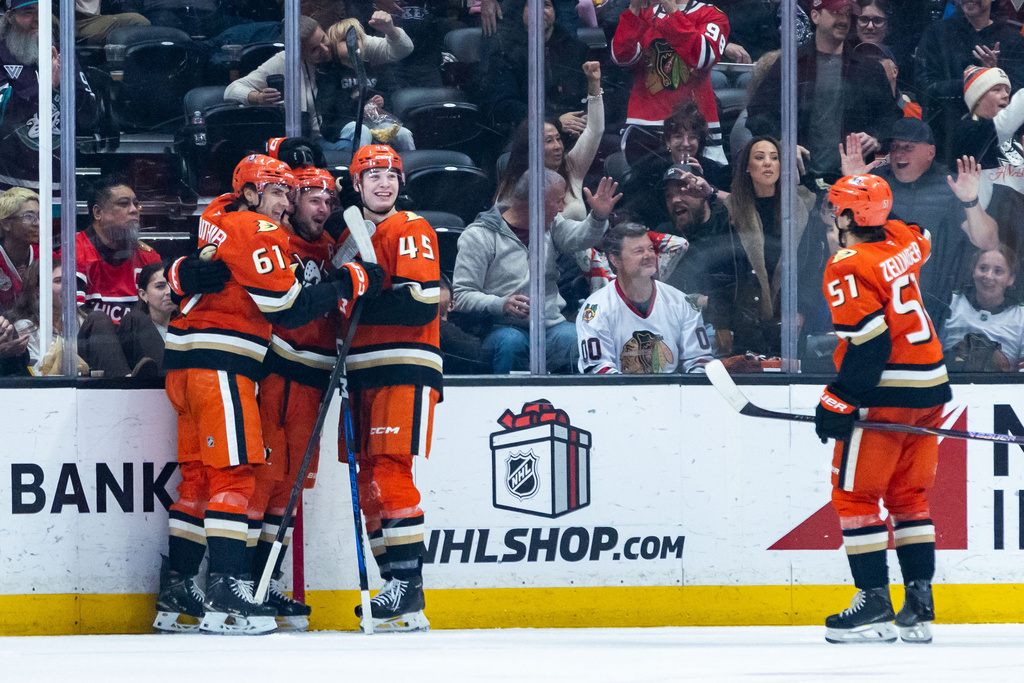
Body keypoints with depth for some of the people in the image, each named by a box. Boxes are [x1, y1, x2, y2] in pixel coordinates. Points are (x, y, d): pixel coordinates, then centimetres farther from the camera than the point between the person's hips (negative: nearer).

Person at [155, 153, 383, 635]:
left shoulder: (220, 218, 15)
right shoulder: (256, 232, -11)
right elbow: (286, 309, -15)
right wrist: (348, 285, -9)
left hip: (187, 361, 10)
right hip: (218, 364, -10)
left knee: (199, 477, 11)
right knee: (233, 472, -12)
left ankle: (176, 596, 12)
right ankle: (226, 595, -18)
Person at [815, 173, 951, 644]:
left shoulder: (848, 268, -15)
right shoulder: (903, 242, 7)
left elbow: (870, 344, -21)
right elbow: (922, 241, 34)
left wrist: (840, 401, -16)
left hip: (885, 394, -8)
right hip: (930, 390, 8)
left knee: (854, 494, 1)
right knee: (909, 495, 14)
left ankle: (875, 604, -4)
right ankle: (920, 605, 10)